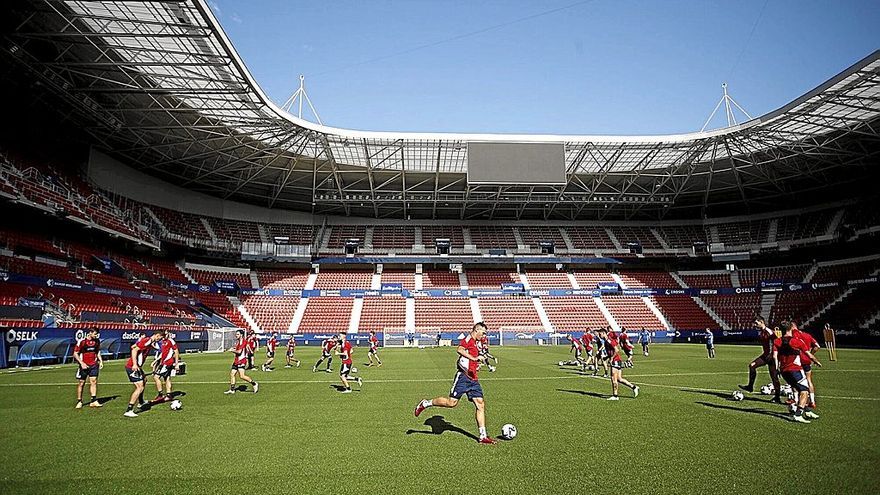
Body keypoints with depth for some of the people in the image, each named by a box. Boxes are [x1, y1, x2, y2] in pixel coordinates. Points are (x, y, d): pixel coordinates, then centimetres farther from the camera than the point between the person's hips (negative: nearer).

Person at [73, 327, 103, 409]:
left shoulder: (97, 341, 4)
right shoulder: (81, 341, -11)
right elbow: (75, 353, -6)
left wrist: (100, 360, 8)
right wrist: (82, 363, -15)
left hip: (94, 365, 3)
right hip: (84, 365, -3)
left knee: (94, 381, -5)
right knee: (81, 383, 5)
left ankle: (93, 401, -4)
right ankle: (79, 401, 18)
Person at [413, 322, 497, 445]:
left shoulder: (476, 342, 22)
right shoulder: (468, 338, -6)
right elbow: (459, 350, -24)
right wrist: (474, 358, -27)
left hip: (473, 379, 9)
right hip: (463, 376, -9)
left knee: (480, 404, 1)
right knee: (452, 402, -10)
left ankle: (483, 436, 3)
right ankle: (426, 403, 11)